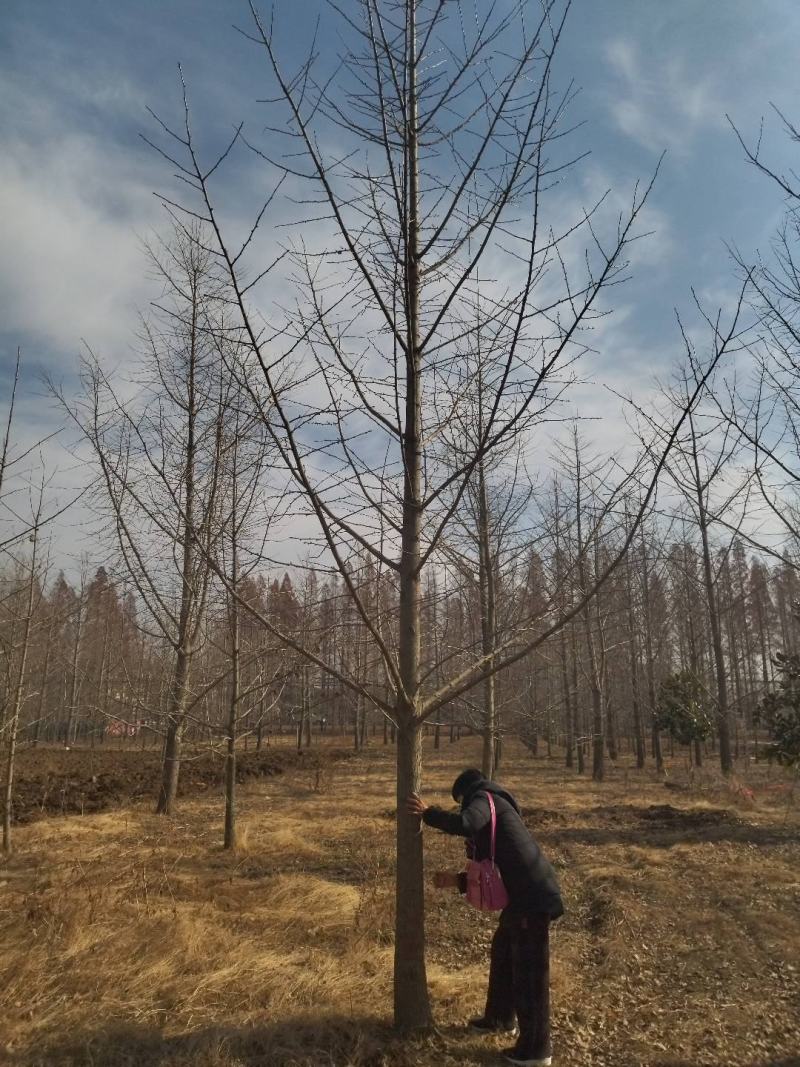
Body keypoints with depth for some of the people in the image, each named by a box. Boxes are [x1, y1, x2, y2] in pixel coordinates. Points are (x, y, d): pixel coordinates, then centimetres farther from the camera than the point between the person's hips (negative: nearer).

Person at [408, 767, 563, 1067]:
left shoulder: (485, 799, -4)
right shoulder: (495, 808, 24)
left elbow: (464, 823, -28)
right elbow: (493, 869, 24)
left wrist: (428, 813, -12)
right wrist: (458, 879, 17)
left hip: (532, 897, -10)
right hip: (525, 894, 10)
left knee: (529, 971, 3)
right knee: (503, 952, 25)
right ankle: (499, 1018, 43)